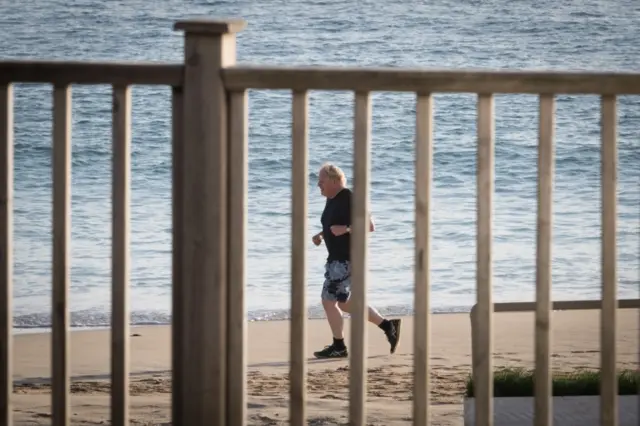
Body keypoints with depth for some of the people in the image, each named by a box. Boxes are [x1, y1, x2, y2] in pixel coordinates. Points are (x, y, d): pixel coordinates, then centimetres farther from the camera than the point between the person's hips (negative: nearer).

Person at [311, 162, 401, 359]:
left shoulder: (350, 199, -16)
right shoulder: (332, 200, 12)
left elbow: (370, 226, -18)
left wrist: (346, 230, -28)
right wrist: (321, 235, 8)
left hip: (347, 259, -10)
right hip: (337, 258, 10)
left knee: (329, 300, -7)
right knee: (344, 302, 15)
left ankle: (339, 347, 4)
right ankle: (388, 326, 20)